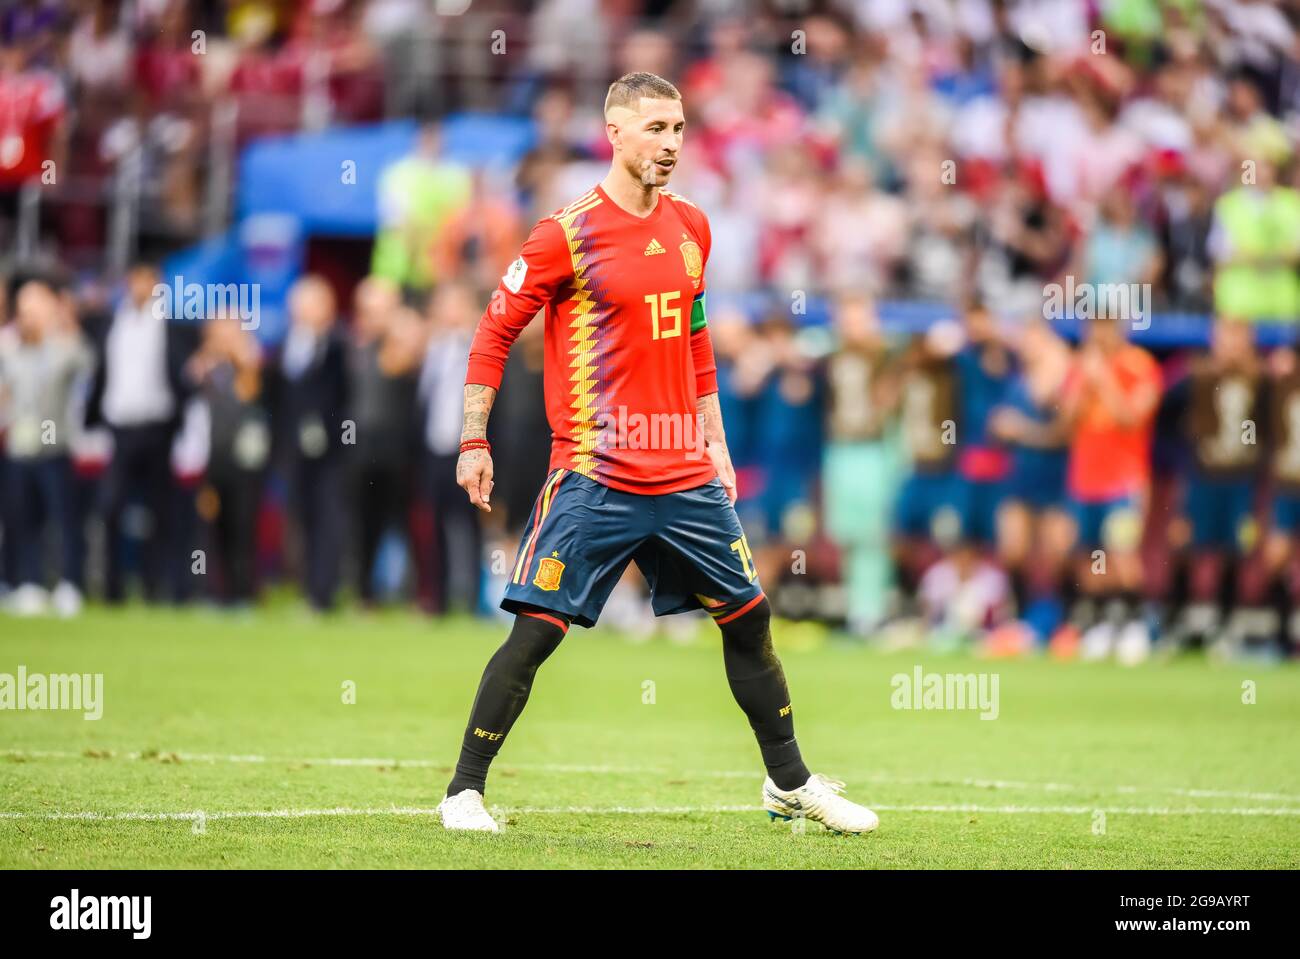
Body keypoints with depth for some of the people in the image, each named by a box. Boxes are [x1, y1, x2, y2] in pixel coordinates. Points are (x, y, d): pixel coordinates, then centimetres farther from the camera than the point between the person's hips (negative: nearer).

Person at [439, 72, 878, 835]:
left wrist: (715, 442, 19)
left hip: (687, 478, 6)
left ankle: (791, 783, 26)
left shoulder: (692, 227, 10)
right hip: (594, 479, -6)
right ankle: (464, 792, 0)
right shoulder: (569, 234, -9)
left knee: (749, 618, 11)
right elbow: (495, 334, -4)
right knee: (537, 629, -10)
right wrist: (475, 443, -8)